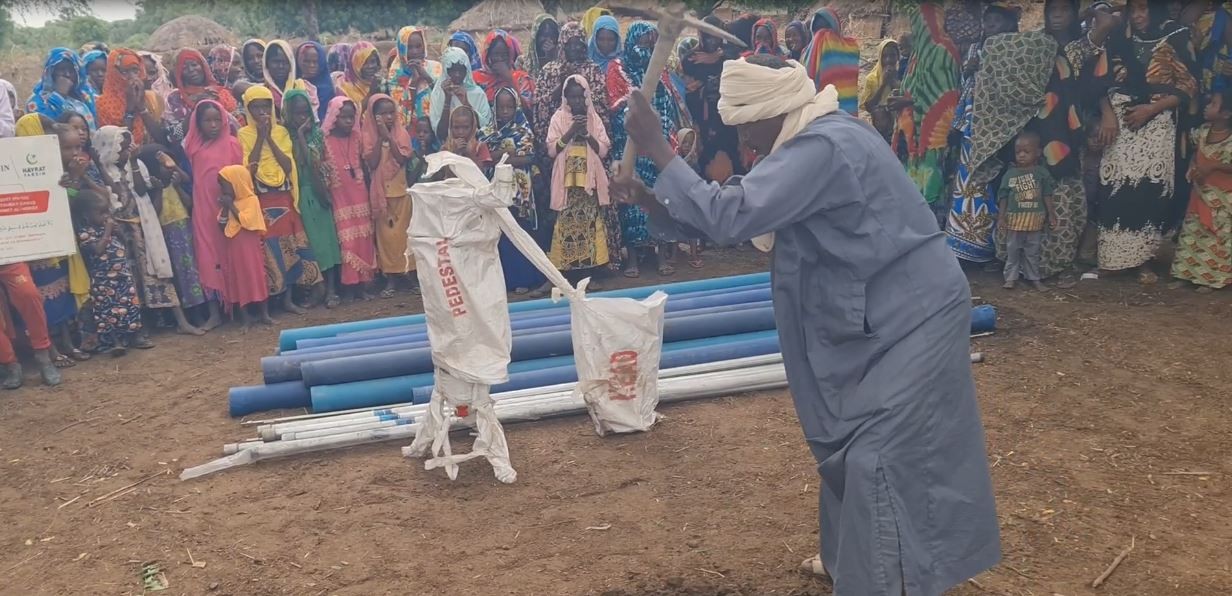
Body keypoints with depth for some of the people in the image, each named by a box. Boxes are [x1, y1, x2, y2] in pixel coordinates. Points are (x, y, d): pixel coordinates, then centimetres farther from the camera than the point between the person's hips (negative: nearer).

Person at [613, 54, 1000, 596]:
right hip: (882, 313, 10)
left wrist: (658, 151, -23)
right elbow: (741, 213, 9)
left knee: (881, 454, -7)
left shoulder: (822, 148, -25)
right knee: (848, 439, 18)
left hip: (912, 313, -10)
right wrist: (650, 200, 0)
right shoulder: (815, 142, 8)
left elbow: (731, 217, -30)